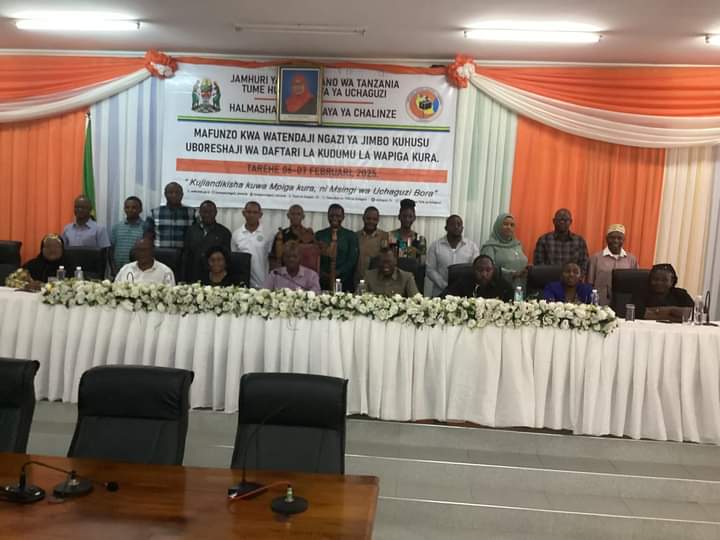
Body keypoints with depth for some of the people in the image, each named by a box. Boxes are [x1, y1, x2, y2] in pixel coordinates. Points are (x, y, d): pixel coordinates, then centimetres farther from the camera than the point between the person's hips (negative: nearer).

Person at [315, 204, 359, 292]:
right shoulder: (319, 235, 10)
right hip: (323, 282, 1)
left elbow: (352, 259, 0)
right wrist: (322, 273, -10)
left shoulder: (351, 235, 6)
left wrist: (338, 272, -12)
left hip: (344, 282, -1)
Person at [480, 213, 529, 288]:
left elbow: (524, 265, 18)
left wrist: (527, 272, -4)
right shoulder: (490, 246, -3)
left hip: (520, 289, 5)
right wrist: (512, 274, -21)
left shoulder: (517, 244, 16)